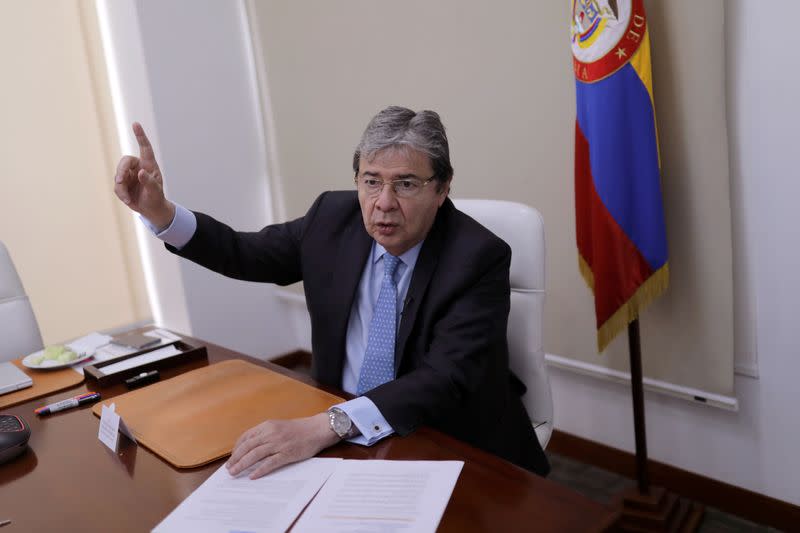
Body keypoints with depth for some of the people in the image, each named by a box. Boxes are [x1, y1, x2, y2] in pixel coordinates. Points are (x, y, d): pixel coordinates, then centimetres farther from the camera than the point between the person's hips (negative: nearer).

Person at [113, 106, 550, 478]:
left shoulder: (478, 258, -19)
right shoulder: (334, 217, -4)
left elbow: (444, 380, -28)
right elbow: (245, 254, 8)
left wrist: (324, 427, -40)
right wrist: (158, 211, -7)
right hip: (338, 434, 5)